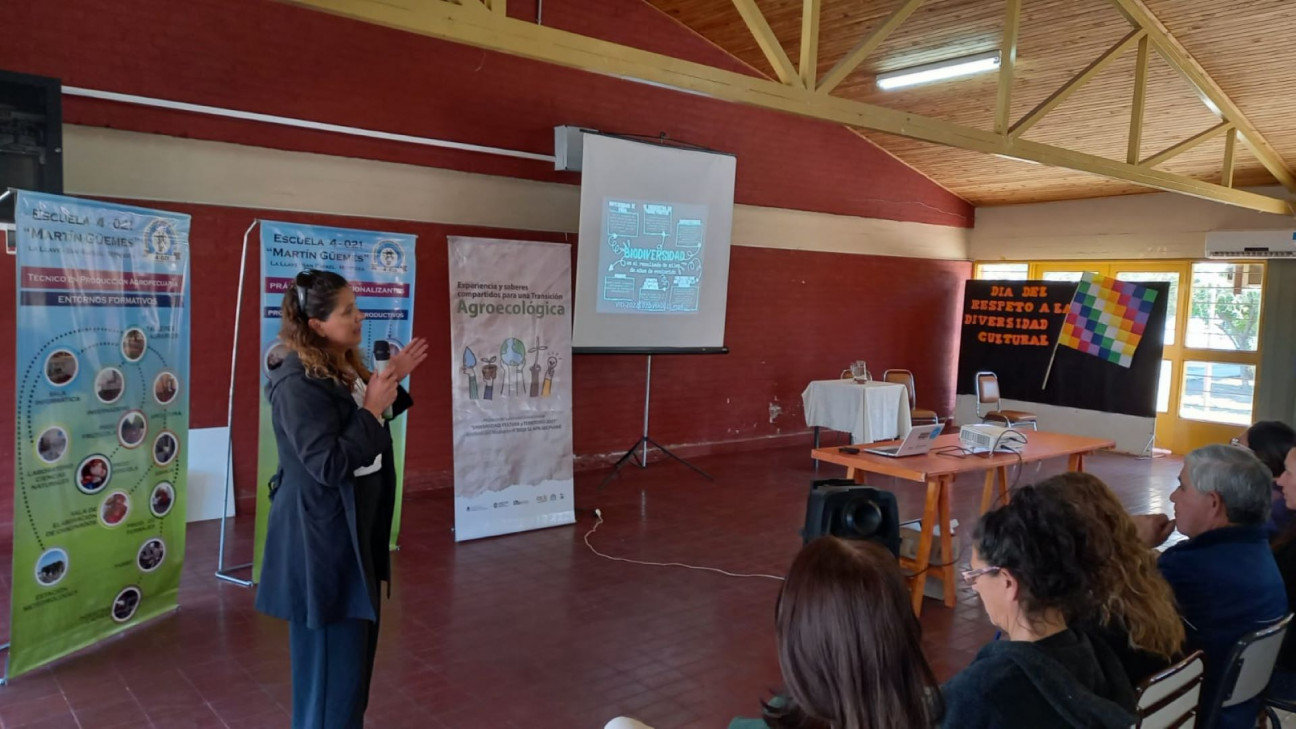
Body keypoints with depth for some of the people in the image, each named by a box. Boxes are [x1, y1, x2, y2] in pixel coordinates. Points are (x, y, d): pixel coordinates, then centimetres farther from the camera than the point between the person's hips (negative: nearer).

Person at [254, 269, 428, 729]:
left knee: (355, 641, 22)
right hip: (320, 535, -10)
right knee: (330, 651, 3)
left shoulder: (345, 367, 6)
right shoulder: (297, 384, -23)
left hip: (354, 526, 10)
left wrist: (391, 382, 7)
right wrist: (372, 408, -22)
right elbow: (329, 465, -27)